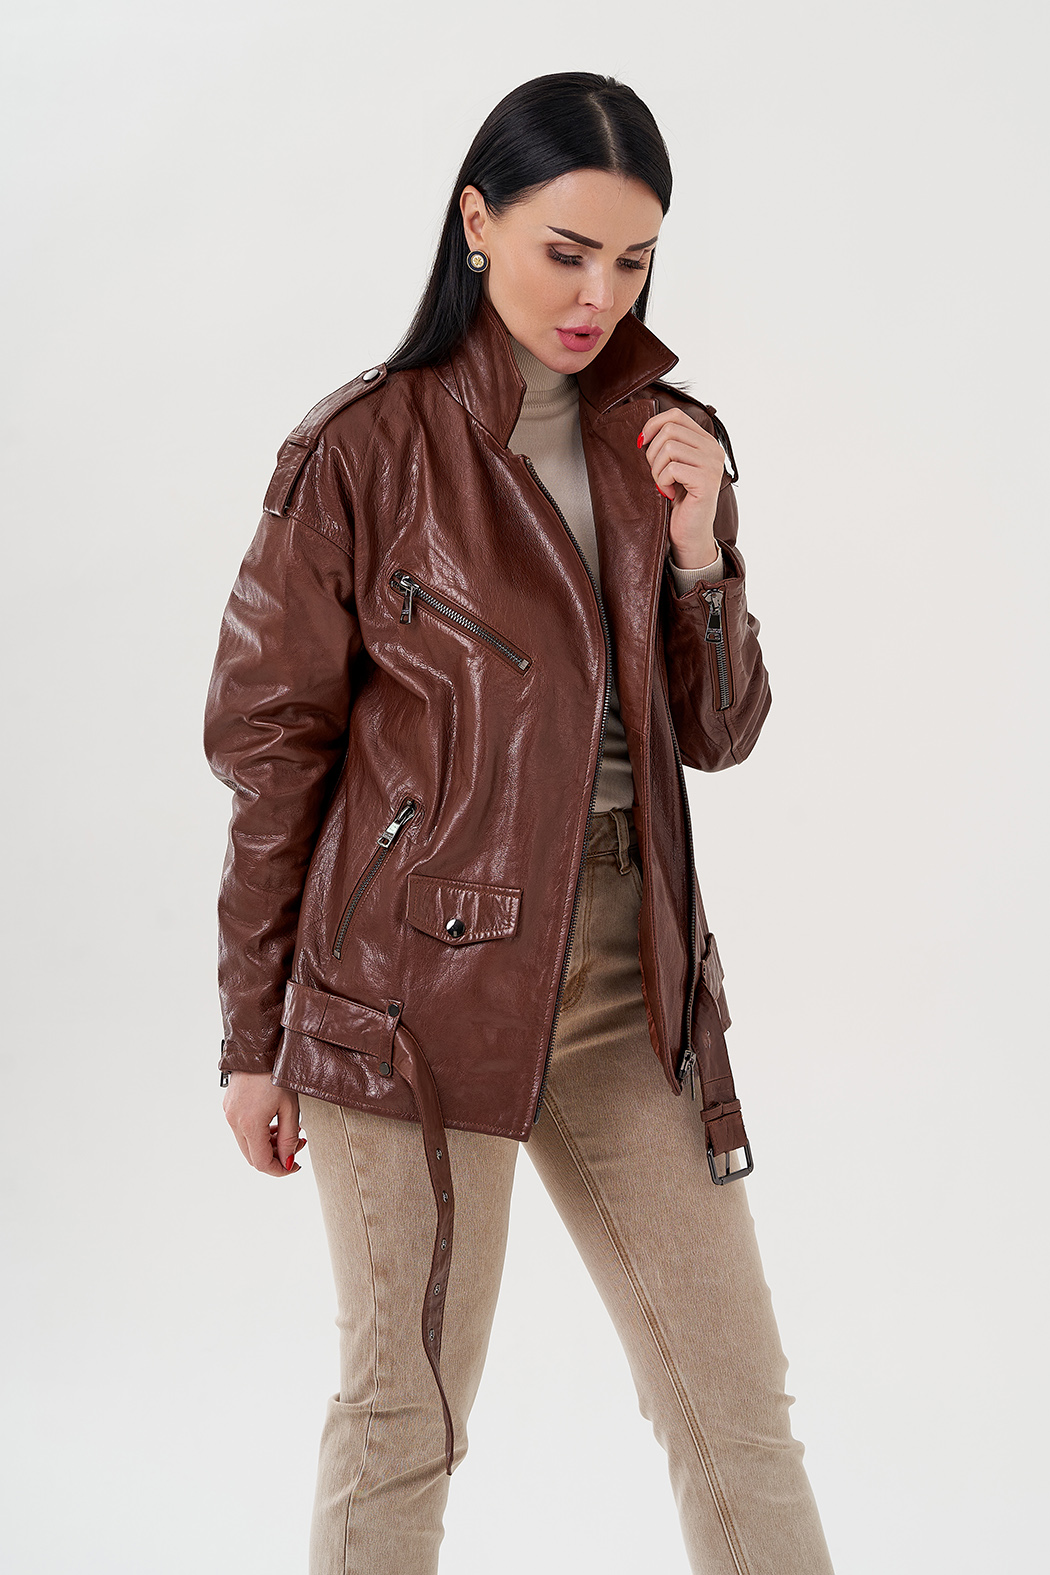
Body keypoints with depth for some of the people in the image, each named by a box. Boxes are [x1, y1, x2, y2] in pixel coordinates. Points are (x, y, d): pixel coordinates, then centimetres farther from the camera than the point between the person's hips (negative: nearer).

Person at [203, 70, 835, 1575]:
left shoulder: (671, 441, 8)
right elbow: (271, 745, -3)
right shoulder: (363, 449, -6)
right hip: (423, 971, -4)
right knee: (404, 1405, 5)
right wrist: (253, 1040, -1)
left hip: (630, 974, 5)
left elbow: (717, 734, 10)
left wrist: (699, 547, -8)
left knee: (738, 1402, 9)